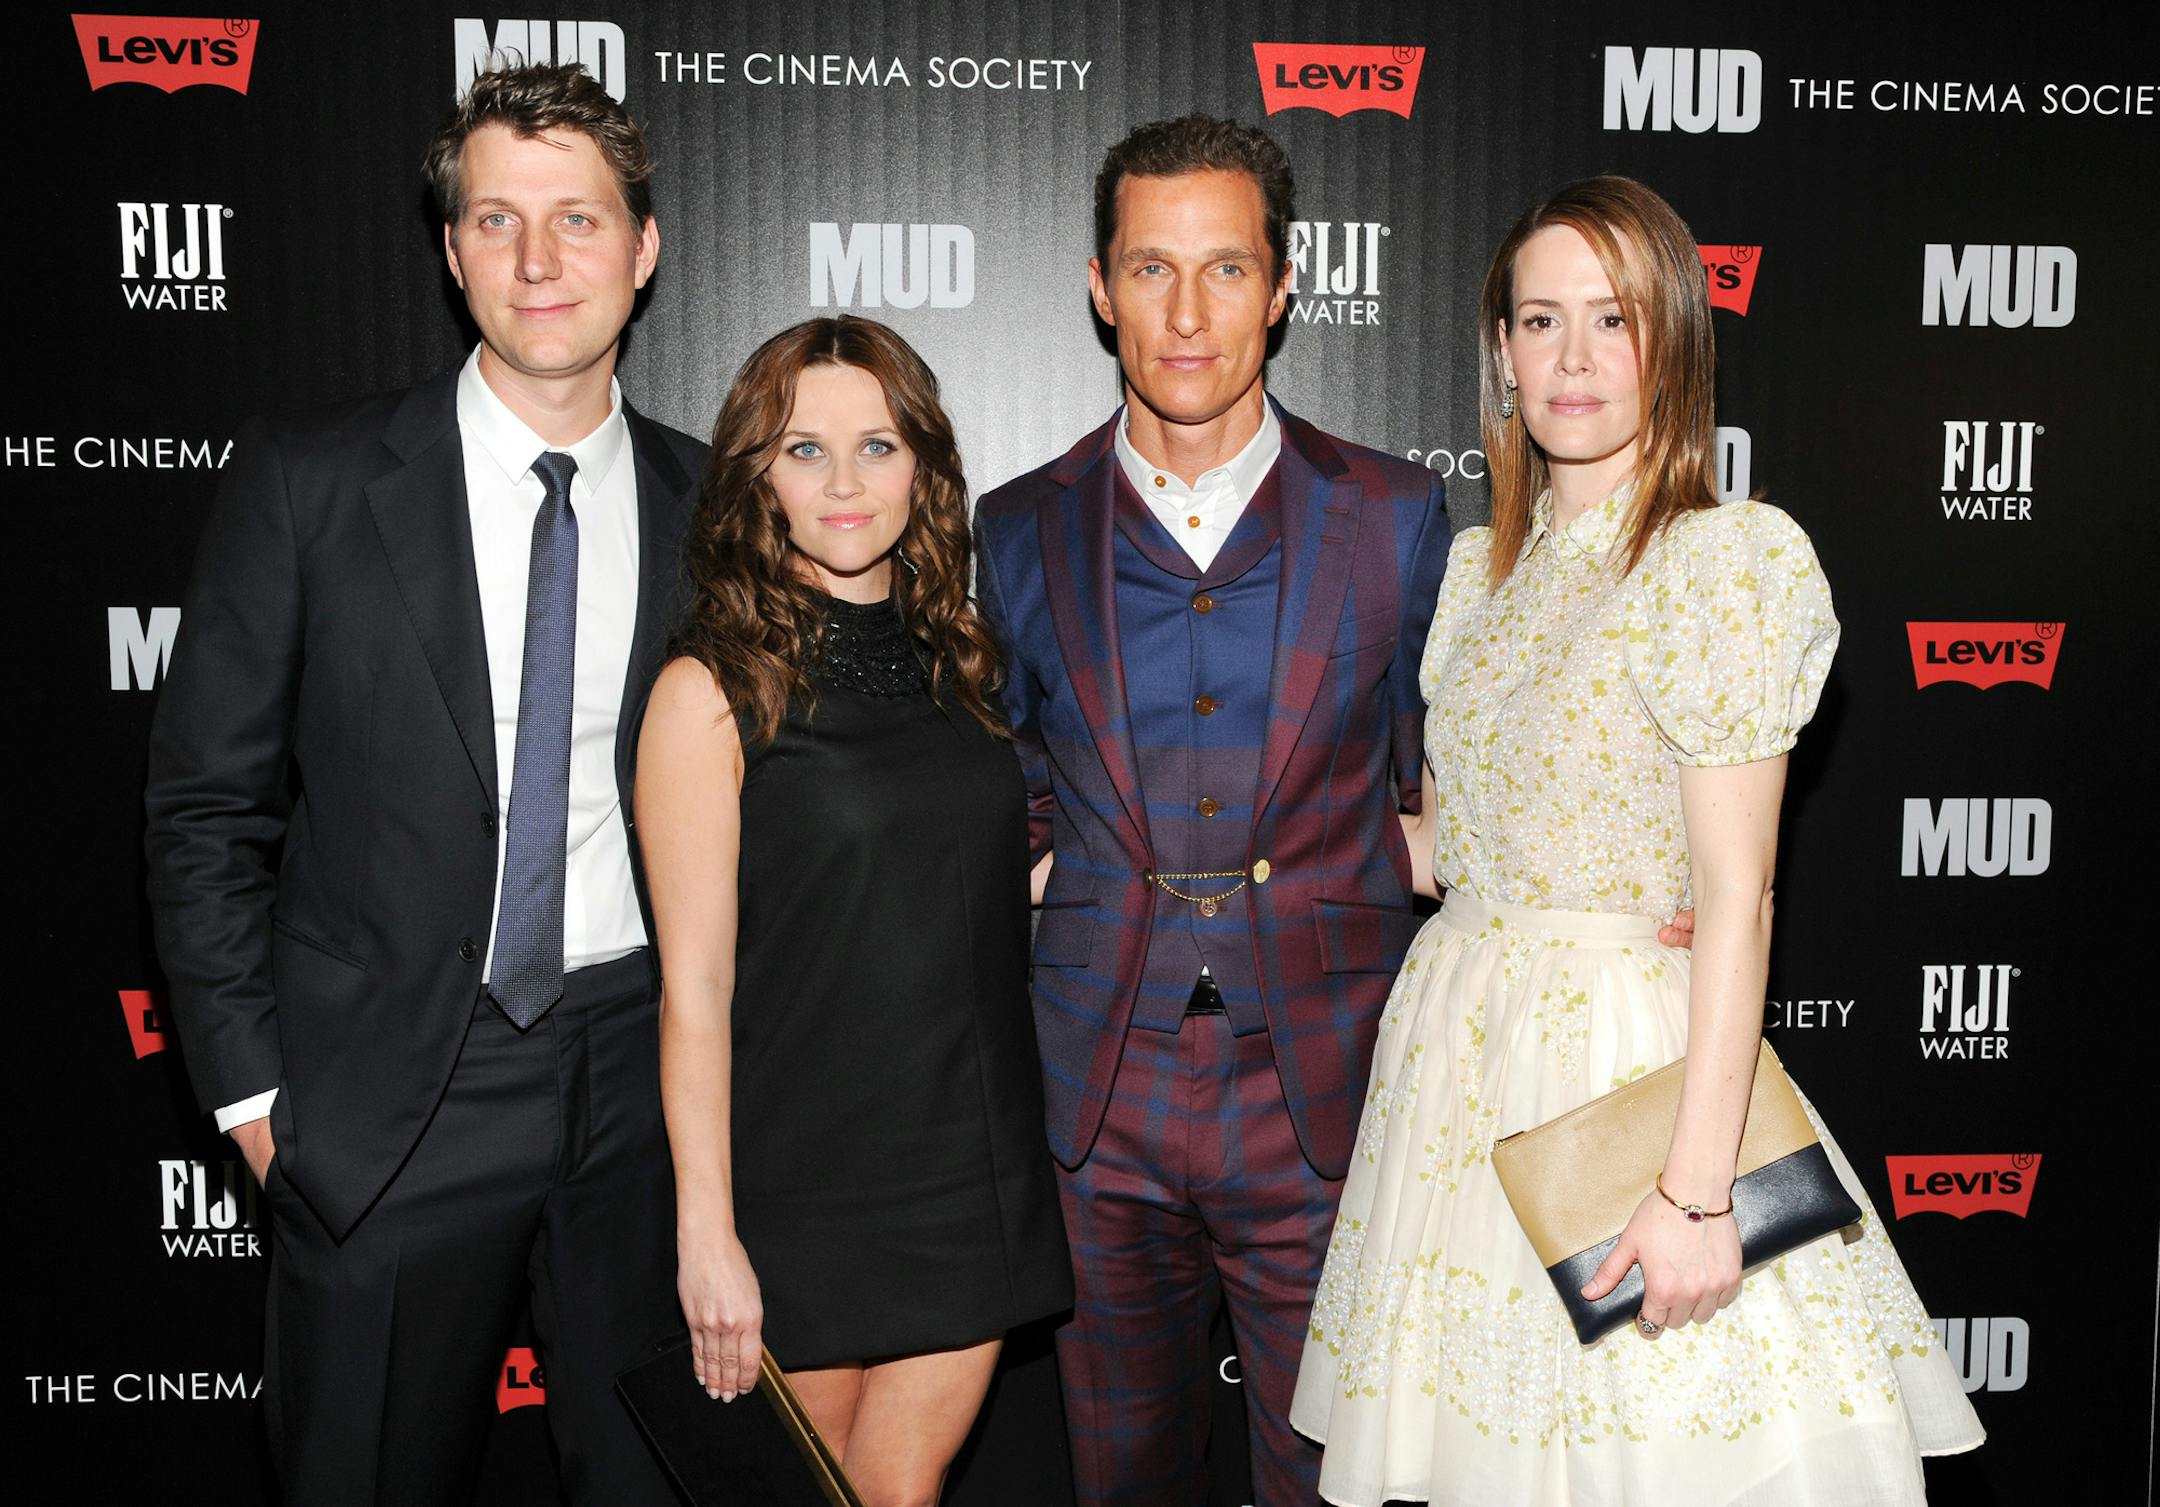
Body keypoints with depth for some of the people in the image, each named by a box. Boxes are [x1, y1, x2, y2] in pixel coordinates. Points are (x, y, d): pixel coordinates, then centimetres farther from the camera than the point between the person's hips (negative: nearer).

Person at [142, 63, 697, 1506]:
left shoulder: (707, 504, 2)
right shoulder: (308, 482, -5)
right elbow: (208, 805, -2)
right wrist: (254, 1087, -4)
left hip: (646, 1075, 2)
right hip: (390, 1099, -2)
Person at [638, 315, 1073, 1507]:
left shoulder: (957, 664, 6)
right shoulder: (713, 691, -10)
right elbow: (694, 989, -11)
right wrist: (707, 1235, -12)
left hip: (974, 1171, 4)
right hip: (804, 1184, -4)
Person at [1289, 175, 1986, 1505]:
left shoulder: (1726, 559, -11)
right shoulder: (1481, 566, 10)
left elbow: (1734, 900, -14)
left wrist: (1697, 1189, -18)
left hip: (1626, 1052, -6)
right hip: (1457, 1046, 6)